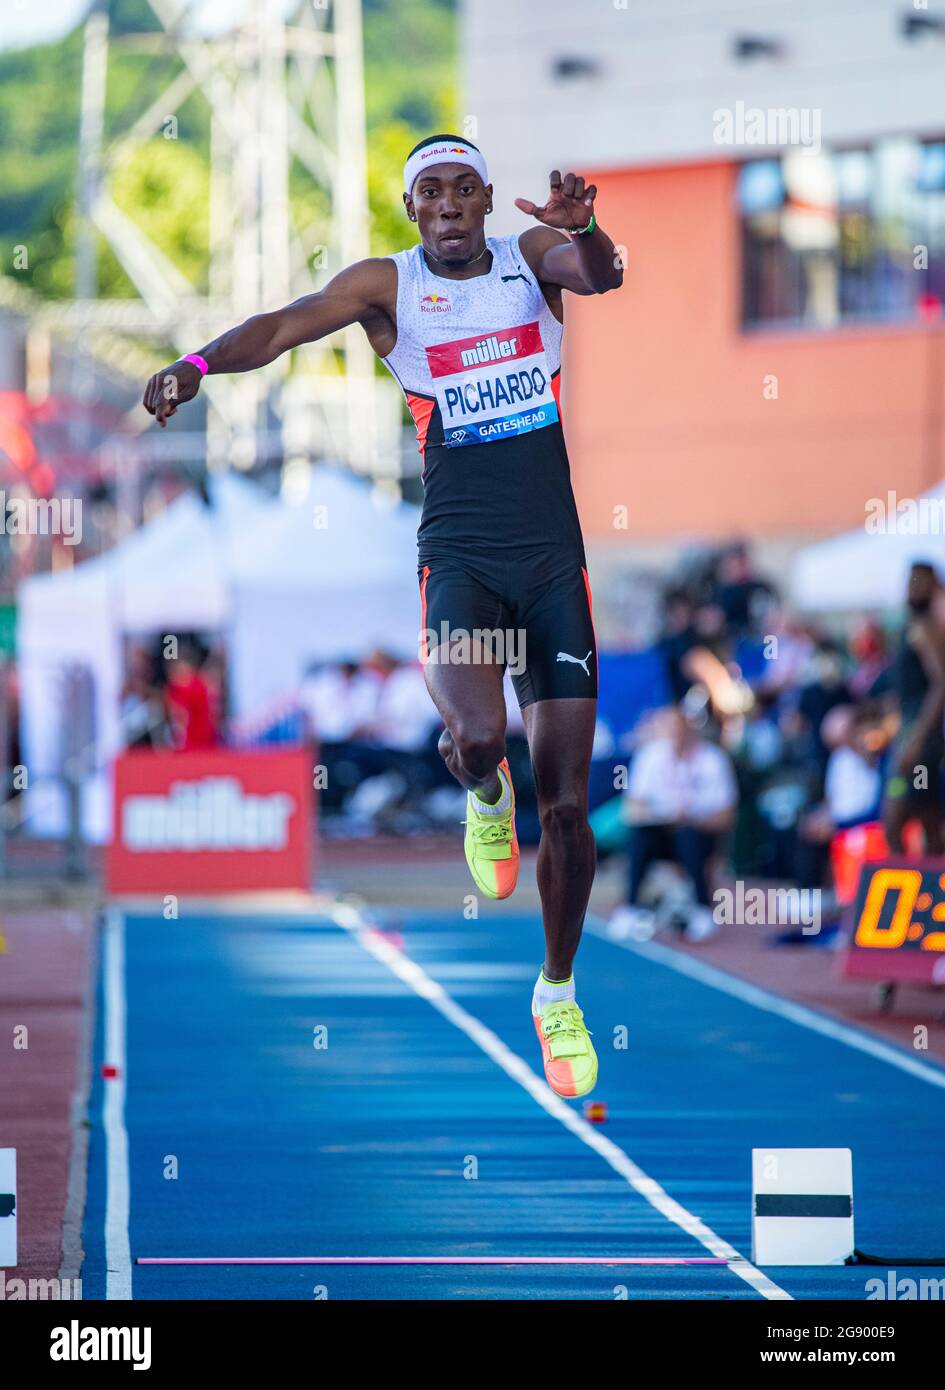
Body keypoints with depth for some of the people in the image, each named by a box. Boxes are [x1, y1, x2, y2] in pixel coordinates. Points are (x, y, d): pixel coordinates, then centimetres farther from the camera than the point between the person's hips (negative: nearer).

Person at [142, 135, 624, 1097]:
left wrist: (584, 229, -38)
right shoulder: (388, 284, 1)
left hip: (555, 557, 2)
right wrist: (202, 362, -32)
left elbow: (603, 277, -15)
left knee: (566, 801, 1)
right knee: (477, 738, -28)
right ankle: (485, 798, 11)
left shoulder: (533, 255, 5)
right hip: (460, 556, -2)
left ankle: (557, 991, 20)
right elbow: (286, 325, -12)